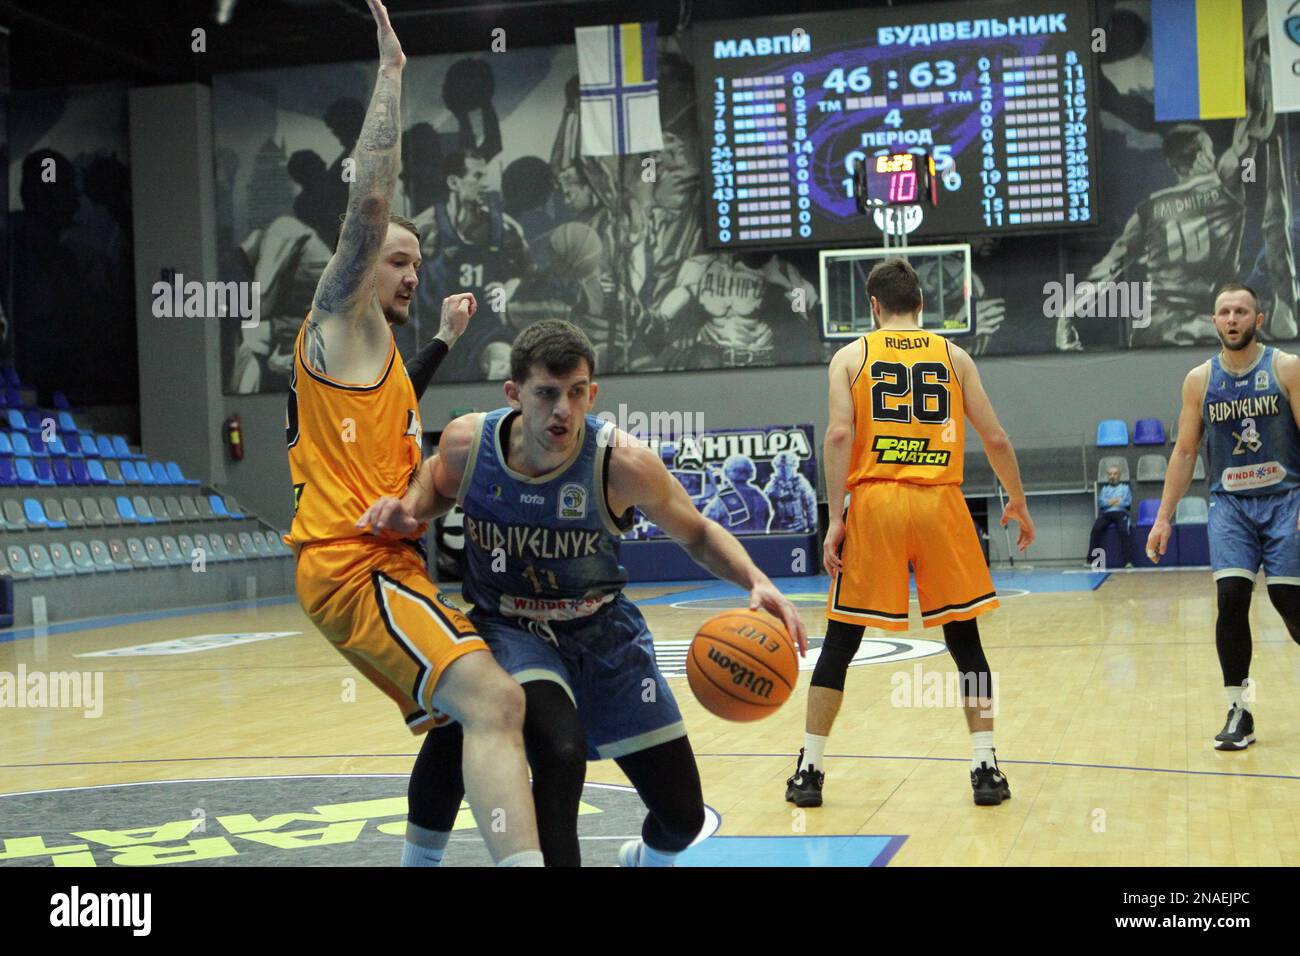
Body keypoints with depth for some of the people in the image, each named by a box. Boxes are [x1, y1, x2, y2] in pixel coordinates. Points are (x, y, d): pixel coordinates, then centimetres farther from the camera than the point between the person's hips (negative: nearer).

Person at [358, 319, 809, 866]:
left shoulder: (623, 462, -24)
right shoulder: (467, 443, -18)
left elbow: (697, 534, -6)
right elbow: (437, 483, 8)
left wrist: (756, 581, -24)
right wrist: (406, 507, -14)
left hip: (603, 629, 1)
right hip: (510, 628, -1)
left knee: (683, 816, 5)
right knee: (560, 751, -34)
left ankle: (646, 860, 43)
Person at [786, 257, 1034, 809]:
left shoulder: (850, 356, 8)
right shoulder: (954, 356, 12)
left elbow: (839, 434, -6)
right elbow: (995, 439, 8)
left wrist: (835, 519, -7)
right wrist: (1017, 501, 22)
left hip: (873, 501, -1)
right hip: (940, 503, 1)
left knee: (840, 641, 7)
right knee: (964, 639, 10)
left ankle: (809, 770, 9)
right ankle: (986, 769, 7)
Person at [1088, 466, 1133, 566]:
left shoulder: (1125, 486, 20)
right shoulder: (1104, 488, 25)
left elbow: (1128, 502, 2)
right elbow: (1101, 502, 7)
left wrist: (1109, 502, 1)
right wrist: (1118, 500, -2)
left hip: (1121, 513, -2)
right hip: (1106, 514, 2)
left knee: (1124, 530, -34)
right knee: (1096, 529, -28)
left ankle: (1128, 561, -37)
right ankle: (1091, 559, -28)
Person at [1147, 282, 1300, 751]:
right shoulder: (1199, 380, 5)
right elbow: (1185, 452, 9)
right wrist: (1163, 517, 4)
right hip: (1229, 503, 2)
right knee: (1231, 595, -12)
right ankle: (1238, 711, -4)